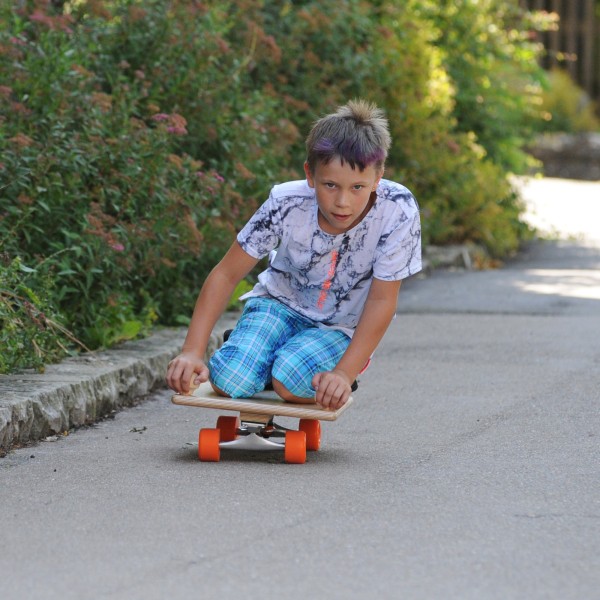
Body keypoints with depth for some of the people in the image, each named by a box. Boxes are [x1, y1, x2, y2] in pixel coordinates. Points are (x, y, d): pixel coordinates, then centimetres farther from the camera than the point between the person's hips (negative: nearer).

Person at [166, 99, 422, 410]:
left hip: (341, 326, -1)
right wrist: (192, 352, -23)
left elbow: (382, 300, -20)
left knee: (291, 382, -31)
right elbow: (226, 275, -15)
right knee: (228, 380, -25)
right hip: (280, 302, 1)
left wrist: (344, 374, -27)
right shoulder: (287, 205, -24)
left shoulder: (397, 212, -29)